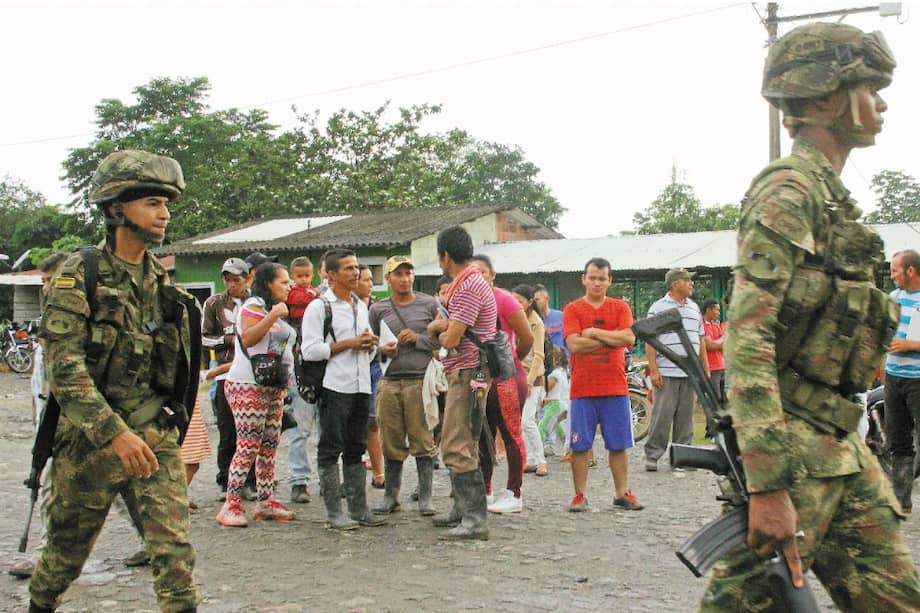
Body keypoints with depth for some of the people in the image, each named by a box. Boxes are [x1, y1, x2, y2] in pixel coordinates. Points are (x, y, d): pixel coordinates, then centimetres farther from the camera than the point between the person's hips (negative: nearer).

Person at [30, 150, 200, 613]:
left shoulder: (160, 280, 9)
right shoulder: (81, 273, -10)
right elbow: (63, 365, -18)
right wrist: (113, 432, -25)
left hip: (156, 436, 4)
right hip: (91, 437, -4)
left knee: (173, 546, -5)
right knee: (68, 546, 14)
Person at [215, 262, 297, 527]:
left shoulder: (277, 309, 21)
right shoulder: (254, 306, -7)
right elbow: (248, 338, -22)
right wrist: (273, 316, -25)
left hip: (274, 387, 9)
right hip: (249, 386, -9)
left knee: (270, 446, 8)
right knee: (248, 446, -12)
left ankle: (265, 502, 13)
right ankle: (231, 506, -8)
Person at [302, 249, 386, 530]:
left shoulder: (360, 306, 18)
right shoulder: (318, 307, -5)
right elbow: (310, 350, -14)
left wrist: (370, 344, 4)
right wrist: (348, 344, -14)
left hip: (361, 386, 7)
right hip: (334, 388, -7)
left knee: (356, 449, 12)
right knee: (330, 450, 0)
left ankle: (359, 508, 18)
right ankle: (333, 512, 4)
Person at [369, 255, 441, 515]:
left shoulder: (429, 304, 7)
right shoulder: (378, 310, 12)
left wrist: (418, 339, -7)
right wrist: (382, 350, -3)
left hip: (420, 382, -2)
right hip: (389, 383, 2)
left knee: (423, 441, -2)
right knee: (391, 442, 7)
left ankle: (425, 497, 5)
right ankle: (391, 496, 17)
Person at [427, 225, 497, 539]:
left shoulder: (469, 286, -17)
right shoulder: (465, 283, 19)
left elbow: (451, 339, -20)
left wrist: (440, 333, 2)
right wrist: (442, 325, -2)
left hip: (468, 374, -11)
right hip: (463, 374, 11)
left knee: (458, 448, -13)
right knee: (459, 444, 19)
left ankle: (476, 519, -13)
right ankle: (463, 508, 30)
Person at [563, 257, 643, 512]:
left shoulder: (620, 307, 9)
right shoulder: (572, 309, 2)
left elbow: (629, 338, -6)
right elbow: (574, 344, -11)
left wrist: (595, 332, -9)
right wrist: (612, 338, -8)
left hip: (615, 388, 2)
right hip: (582, 388, -1)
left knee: (618, 445, 6)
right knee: (580, 446, 2)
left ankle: (622, 493, 16)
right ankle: (579, 495, 11)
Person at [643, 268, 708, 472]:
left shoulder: (694, 308, 17)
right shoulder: (658, 308, -1)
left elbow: (701, 341, 21)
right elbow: (650, 341, -5)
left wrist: (706, 369, 16)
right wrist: (653, 370, -13)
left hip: (690, 373, 5)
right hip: (666, 373, -5)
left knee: (685, 416, 7)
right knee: (662, 415, -5)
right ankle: (652, 455, 3)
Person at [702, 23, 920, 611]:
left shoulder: (831, 198, 17)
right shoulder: (788, 192, -13)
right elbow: (746, 338, -22)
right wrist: (769, 485, -26)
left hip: (840, 446, 9)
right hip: (795, 449, -9)